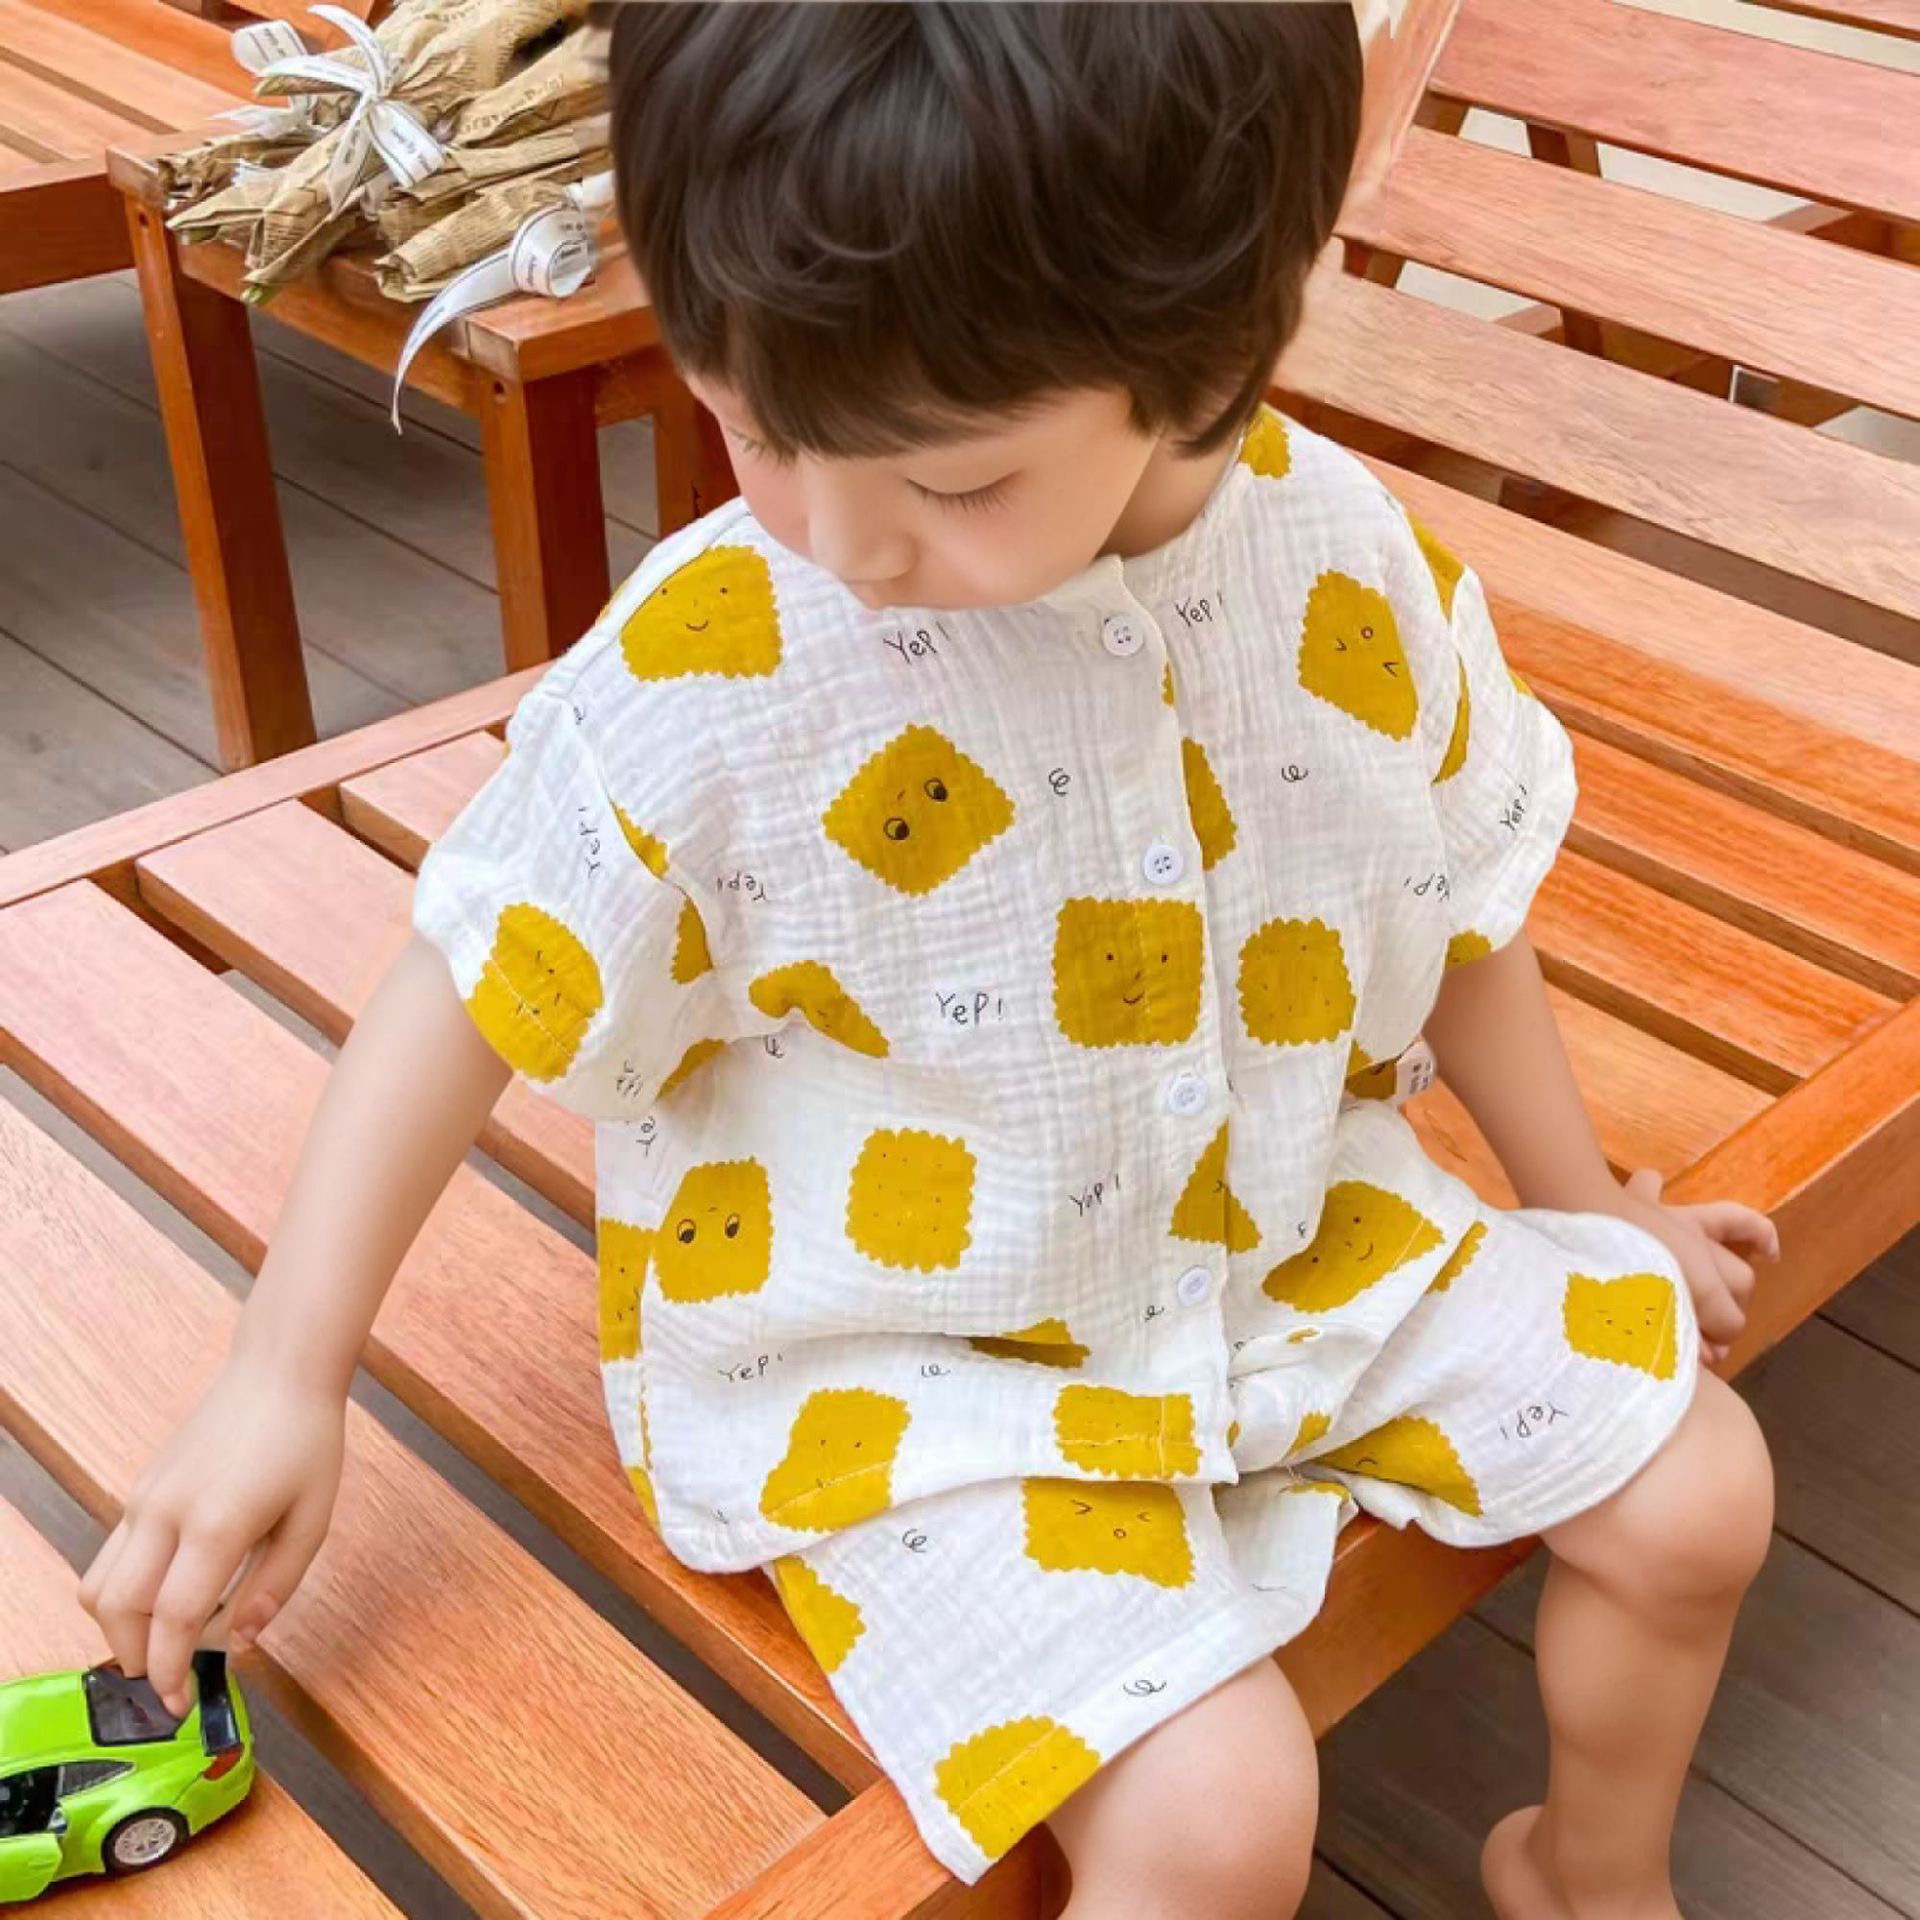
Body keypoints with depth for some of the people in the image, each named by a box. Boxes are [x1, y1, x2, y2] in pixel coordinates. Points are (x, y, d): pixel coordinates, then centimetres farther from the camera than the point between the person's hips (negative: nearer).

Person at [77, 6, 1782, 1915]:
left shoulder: (1349, 561, -13)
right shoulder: (703, 672, -25)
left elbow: (1453, 898, 4)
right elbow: (475, 982, -12)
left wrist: (1586, 1204, 16)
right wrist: (281, 1376, -8)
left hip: (1293, 1237, 5)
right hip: (903, 1355, -4)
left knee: (1694, 1489, 5)